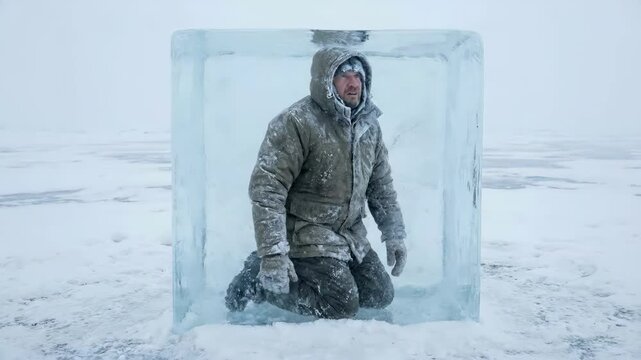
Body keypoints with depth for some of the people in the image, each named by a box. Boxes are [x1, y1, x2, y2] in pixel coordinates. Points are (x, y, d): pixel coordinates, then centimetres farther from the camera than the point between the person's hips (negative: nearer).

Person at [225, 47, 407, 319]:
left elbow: (381, 185, 14)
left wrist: (394, 235, 11)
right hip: (304, 233, -7)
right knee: (342, 305, -12)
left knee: (380, 296, 10)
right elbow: (266, 188, -24)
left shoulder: (369, 124, 4)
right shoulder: (295, 123, -20)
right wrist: (272, 255, -27)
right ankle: (260, 278, 2)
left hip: (350, 234, 8)